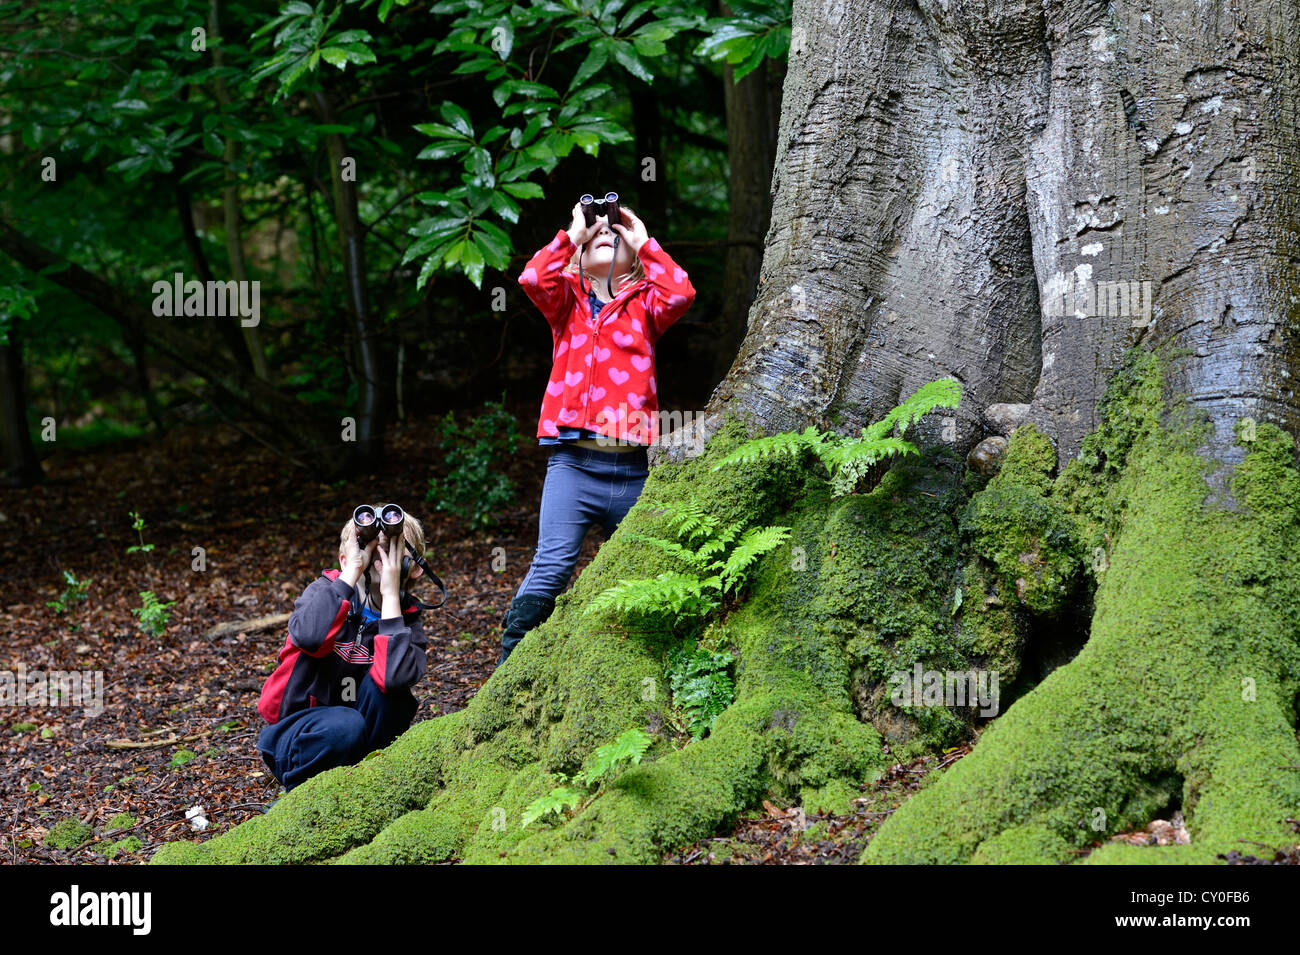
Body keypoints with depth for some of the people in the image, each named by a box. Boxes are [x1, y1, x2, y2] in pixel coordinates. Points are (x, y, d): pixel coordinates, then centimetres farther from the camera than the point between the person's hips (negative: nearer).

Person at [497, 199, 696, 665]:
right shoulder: (568, 300, 14)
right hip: (573, 463, -2)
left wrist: (644, 242, 8)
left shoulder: (643, 305, 16)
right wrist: (574, 233, 7)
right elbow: (534, 278, -7)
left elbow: (681, 293, -5)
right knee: (551, 569, -15)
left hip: (632, 468, 2)